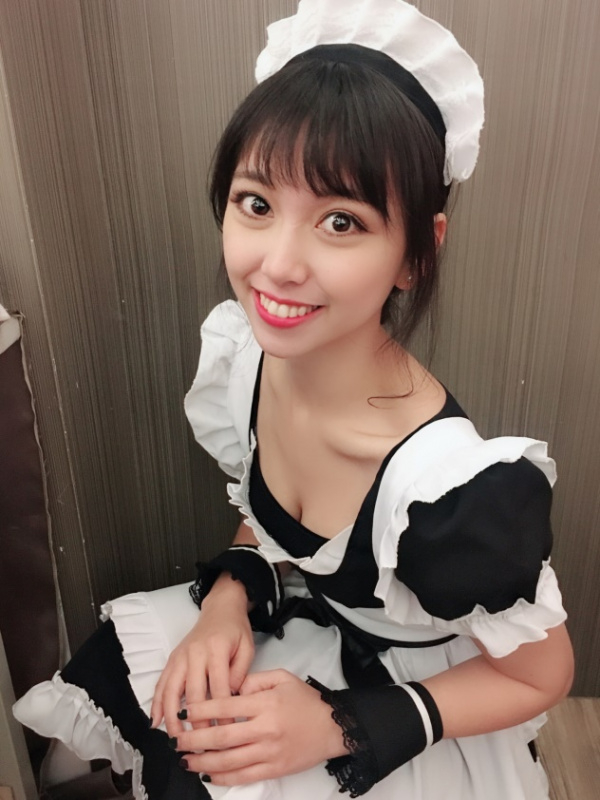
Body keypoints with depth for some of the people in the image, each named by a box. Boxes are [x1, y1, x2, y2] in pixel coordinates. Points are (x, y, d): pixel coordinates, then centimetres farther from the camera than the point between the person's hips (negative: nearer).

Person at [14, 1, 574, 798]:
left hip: (404, 725, -4)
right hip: (302, 636, 5)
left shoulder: (451, 486, -36)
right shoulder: (243, 352, -18)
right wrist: (230, 594, -16)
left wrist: (341, 726, -21)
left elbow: (539, 676, -16)